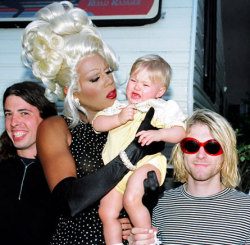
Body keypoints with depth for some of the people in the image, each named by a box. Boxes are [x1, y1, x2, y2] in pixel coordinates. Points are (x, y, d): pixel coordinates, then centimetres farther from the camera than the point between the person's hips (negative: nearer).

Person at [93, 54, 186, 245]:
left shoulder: (163, 109, 5)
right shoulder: (118, 107, 19)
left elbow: (180, 132, -5)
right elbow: (97, 124, 9)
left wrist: (158, 134, -23)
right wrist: (119, 118, -8)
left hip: (145, 163, -6)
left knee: (131, 200, -29)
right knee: (107, 213, 4)